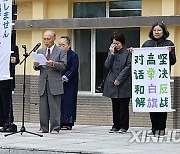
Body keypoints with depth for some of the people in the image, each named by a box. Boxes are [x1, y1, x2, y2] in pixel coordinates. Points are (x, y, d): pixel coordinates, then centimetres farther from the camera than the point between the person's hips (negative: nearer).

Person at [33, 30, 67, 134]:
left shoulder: (61, 51, 4)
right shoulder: (40, 51, 18)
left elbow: (63, 66, -7)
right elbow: (37, 68, 15)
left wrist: (53, 64, -23)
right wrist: (36, 65, -9)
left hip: (55, 83, -4)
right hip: (43, 83, 4)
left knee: (55, 107, -4)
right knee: (43, 107, 5)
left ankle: (55, 128, 0)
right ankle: (44, 127, 10)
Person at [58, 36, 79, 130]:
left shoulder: (73, 55, -4)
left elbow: (73, 70, -11)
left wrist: (64, 78, -17)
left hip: (69, 84, -6)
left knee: (68, 102, -5)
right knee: (59, 103, 3)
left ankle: (68, 123, -1)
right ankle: (61, 122, 7)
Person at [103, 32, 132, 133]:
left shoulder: (127, 53, -3)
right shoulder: (111, 53, 12)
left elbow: (128, 67, -9)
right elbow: (107, 66, 2)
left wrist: (119, 79, -11)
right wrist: (111, 54, -7)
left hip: (124, 84, -5)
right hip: (113, 83, 5)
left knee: (124, 106, 0)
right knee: (115, 106, 9)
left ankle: (123, 126, 5)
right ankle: (116, 125, 14)